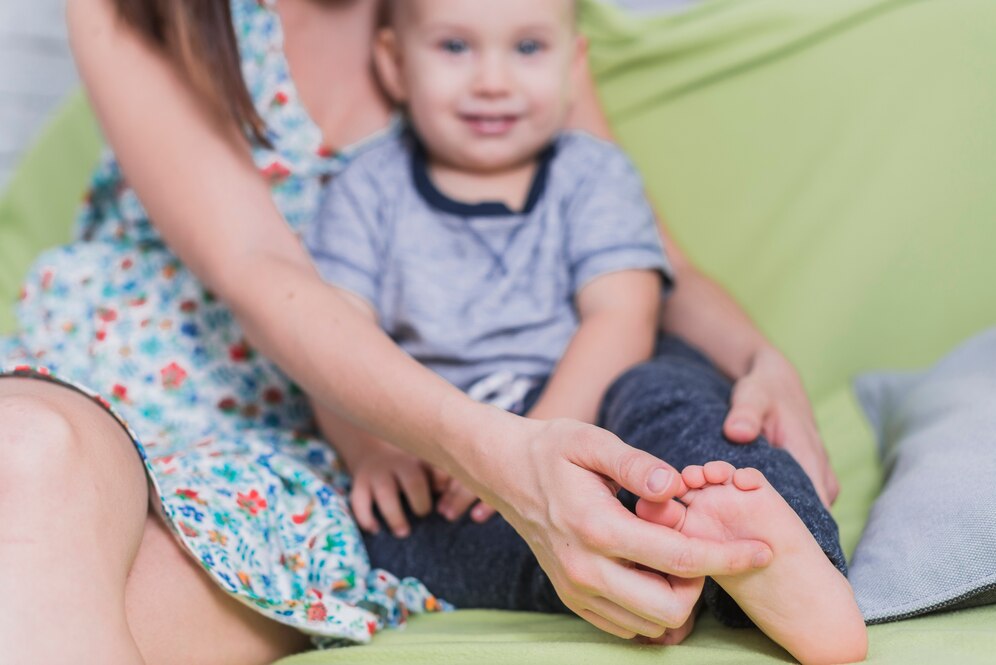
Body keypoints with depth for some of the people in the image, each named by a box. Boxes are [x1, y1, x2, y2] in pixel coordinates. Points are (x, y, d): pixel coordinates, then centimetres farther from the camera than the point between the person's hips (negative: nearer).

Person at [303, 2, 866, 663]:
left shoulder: (594, 174, 12)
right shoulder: (370, 190, 14)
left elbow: (623, 321, -4)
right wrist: (369, 447, -19)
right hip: (433, 480, 0)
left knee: (658, 392, -31)